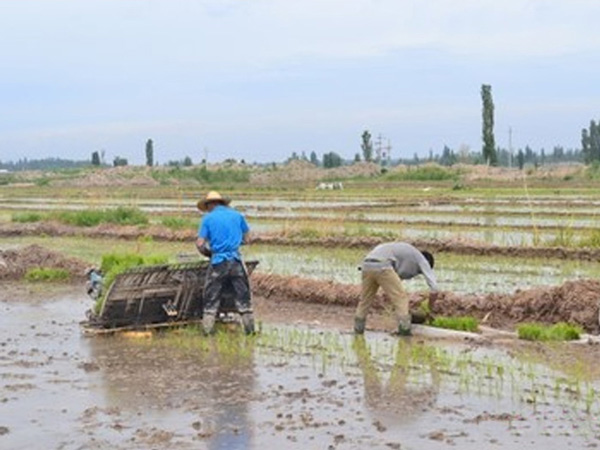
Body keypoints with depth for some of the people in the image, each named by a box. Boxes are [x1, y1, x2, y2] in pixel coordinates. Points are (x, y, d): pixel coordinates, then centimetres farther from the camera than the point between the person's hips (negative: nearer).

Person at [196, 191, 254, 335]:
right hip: (236, 260, 2)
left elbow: (200, 244, -5)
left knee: (211, 297, 9)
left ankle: (207, 329, 9)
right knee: (243, 295, 9)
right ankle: (249, 328, 12)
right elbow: (246, 237, 13)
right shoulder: (237, 215, 7)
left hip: (218, 262, -1)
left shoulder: (208, 218, 0)